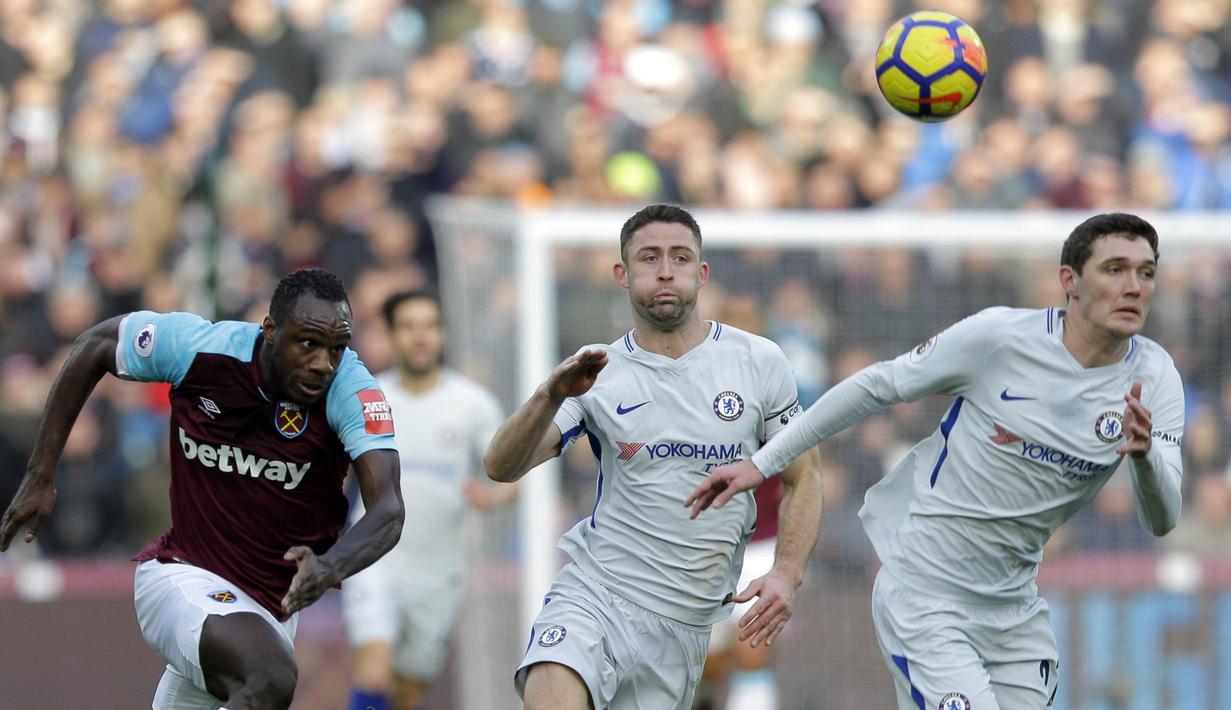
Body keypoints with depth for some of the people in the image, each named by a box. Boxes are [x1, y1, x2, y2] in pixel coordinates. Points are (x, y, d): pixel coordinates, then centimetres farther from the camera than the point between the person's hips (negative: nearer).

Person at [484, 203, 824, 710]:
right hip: (595, 595, -2)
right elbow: (501, 467, -8)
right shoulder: (600, 374, 2)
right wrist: (550, 397, -26)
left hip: (684, 625, 2)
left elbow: (803, 481, 10)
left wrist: (786, 574, -7)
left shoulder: (759, 362, 4)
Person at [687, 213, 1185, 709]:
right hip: (923, 594, -5)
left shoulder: (1153, 376, -5)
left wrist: (1145, 455, -34)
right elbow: (877, 386, -3)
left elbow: (1162, 521, -10)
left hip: (1012, 606, 5)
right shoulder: (999, 336, -16)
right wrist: (763, 462, -2)